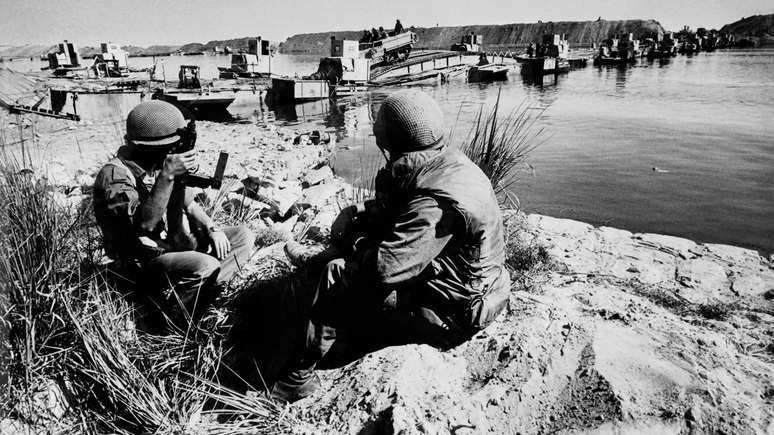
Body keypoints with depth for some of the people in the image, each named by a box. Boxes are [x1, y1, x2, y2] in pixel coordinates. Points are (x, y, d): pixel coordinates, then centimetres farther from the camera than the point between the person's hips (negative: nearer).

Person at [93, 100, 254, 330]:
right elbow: (145, 223, -32)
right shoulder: (114, 175, -19)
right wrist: (167, 176, -38)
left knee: (243, 236, -2)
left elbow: (188, 203, 14)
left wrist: (212, 229, -3)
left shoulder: (161, 164, 5)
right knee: (207, 267, -33)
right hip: (145, 260, -8)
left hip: (178, 243, 9)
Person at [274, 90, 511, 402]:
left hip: (455, 313, -9)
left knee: (338, 275, -11)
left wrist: (351, 239, -13)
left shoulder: (436, 203, -32)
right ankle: (314, 261, 34)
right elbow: (395, 209, 14)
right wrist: (357, 212, -1)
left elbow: (384, 268, -33)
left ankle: (300, 376, 3)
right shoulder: (449, 163, -2)